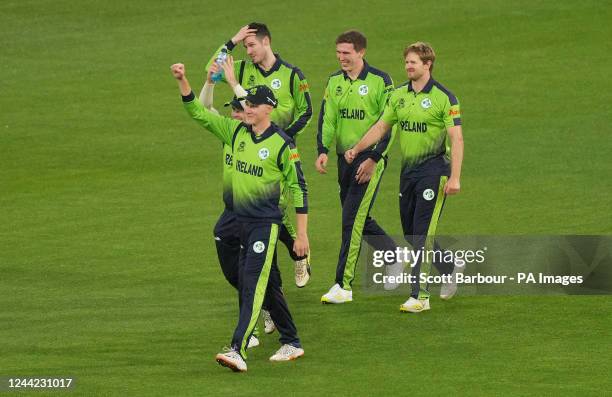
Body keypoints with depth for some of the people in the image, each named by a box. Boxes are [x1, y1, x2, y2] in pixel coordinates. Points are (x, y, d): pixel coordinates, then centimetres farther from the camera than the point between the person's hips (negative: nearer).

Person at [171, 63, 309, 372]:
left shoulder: (282, 144, -9)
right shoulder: (236, 131, 7)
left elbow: (298, 188, -7)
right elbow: (198, 112, 7)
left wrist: (302, 233, -9)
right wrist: (182, 81, -8)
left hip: (266, 223, -7)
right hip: (243, 221, 7)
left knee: (252, 284, -14)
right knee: (269, 285, 14)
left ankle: (238, 350, -23)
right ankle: (291, 344, 26)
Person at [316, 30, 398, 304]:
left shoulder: (380, 81, -9)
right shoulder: (334, 82, 8)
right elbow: (327, 119, 9)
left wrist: (373, 158, -16)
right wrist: (323, 151, -7)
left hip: (370, 160, -7)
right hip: (344, 158, 7)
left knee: (352, 219, -11)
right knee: (360, 220, 12)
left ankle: (344, 285, -9)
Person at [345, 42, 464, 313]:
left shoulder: (444, 97, -10)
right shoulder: (398, 95, 9)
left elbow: (457, 139, -12)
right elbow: (381, 127, 16)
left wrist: (454, 177, -18)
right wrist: (357, 149, 2)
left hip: (433, 169, -7)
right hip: (408, 169, 7)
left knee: (422, 234, -10)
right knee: (410, 234, 11)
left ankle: (420, 296, -6)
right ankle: (450, 269, 34)